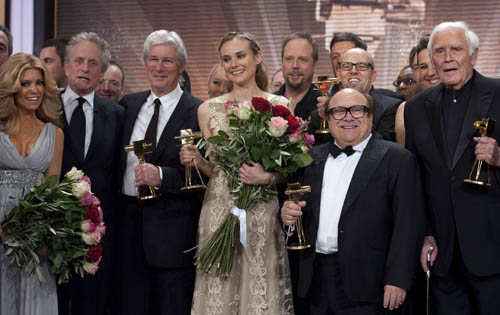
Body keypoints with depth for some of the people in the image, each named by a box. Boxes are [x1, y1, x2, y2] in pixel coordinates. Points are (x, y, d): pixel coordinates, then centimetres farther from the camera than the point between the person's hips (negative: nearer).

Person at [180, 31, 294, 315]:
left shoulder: (280, 106, 3)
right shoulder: (208, 110, 8)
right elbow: (213, 169, 14)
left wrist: (268, 177, -14)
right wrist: (197, 160, -5)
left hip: (262, 215, -1)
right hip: (219, 213, 2)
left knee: (261, 291, -1)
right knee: (219, 291, 2)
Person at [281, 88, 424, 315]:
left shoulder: (397, 159, -3)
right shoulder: (313, 158, 14)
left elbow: (408, 223, -9)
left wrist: (397, 279, -15)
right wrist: (289, 212, -4)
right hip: (317, 280, 5)